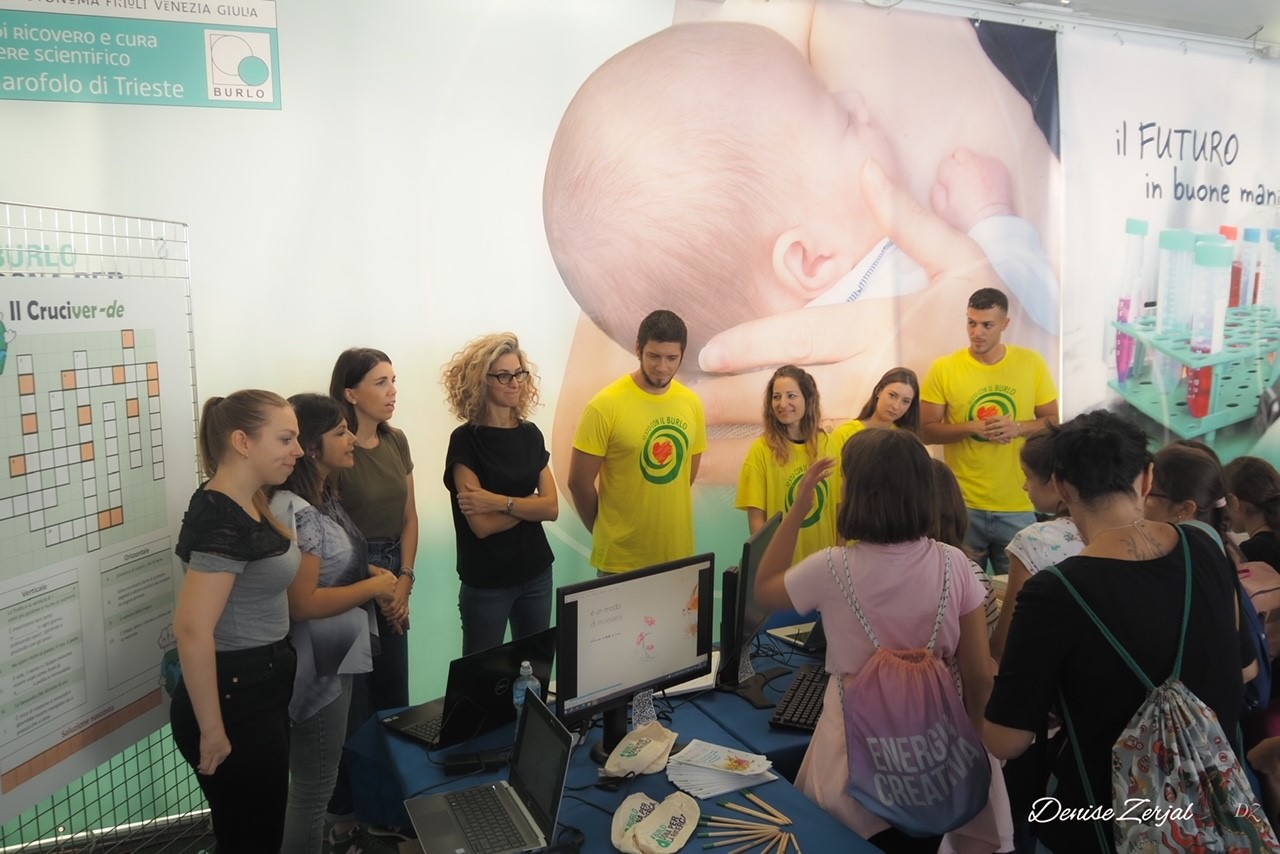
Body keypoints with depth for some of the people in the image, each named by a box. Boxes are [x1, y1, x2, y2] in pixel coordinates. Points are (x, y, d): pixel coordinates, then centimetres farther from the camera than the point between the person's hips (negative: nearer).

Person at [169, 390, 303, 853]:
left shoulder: (247, 505, 5)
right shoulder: (222, 520, -24)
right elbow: (192, 630, -28)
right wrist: (212, 729, -22)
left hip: (261, 690, 9)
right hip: (234, 699, -9)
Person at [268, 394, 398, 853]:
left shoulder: (323, 498, 5)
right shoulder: (294, 511, -25)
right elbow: (303, 603, -28)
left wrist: (369, 571, 4)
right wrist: (374, 587, -19)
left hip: (336, 658, 10)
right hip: (316, 667, -10)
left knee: (319, 778, 25)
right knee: (313, 786, 8)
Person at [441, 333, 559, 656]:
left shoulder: (531, 434, 3)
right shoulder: (465, 440, -12)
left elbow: (552, 508, -5)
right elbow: (482, 524, -18)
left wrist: (501, 501, -18)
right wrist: (530, 502, -8)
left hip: (537, 573, 5)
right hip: (486, 582, -4)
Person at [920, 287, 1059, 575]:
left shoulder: (1032, 363, 0)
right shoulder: (943, 368, -5)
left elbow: (1052, 422, 6)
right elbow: (927, 431, -3)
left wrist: (1018, 428, -15)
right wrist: (972, 427, -18)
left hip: (1018, 505, 1)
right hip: (963, 504, -1)